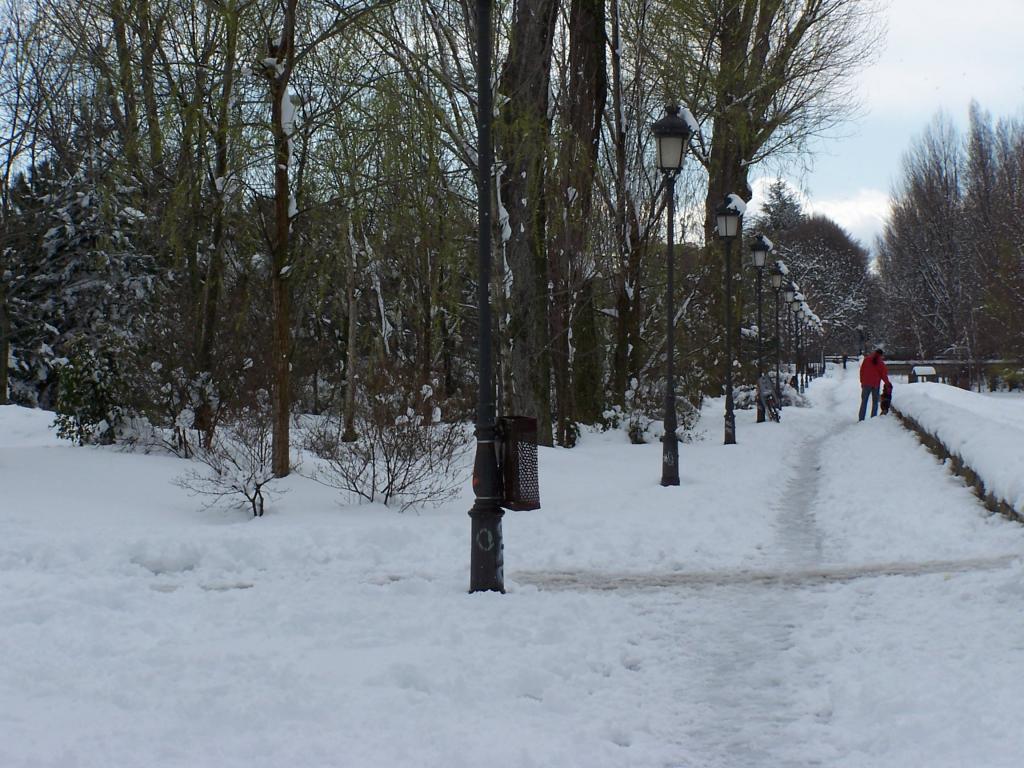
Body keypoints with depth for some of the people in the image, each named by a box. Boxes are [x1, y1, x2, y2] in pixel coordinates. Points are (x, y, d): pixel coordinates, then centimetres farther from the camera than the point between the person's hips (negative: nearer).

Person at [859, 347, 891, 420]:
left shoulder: (866, 360, 2)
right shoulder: (881, 363, -5)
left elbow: (861, 371, 4)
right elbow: (884, 375, -3)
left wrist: (862, 381, 11)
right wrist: (888, 383, 9)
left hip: (866, 384, 1)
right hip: (875, 384, -1)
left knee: (864, 401, 6)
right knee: (875, 402, 8)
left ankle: (861, 418, 0)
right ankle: (873, 418, 3)